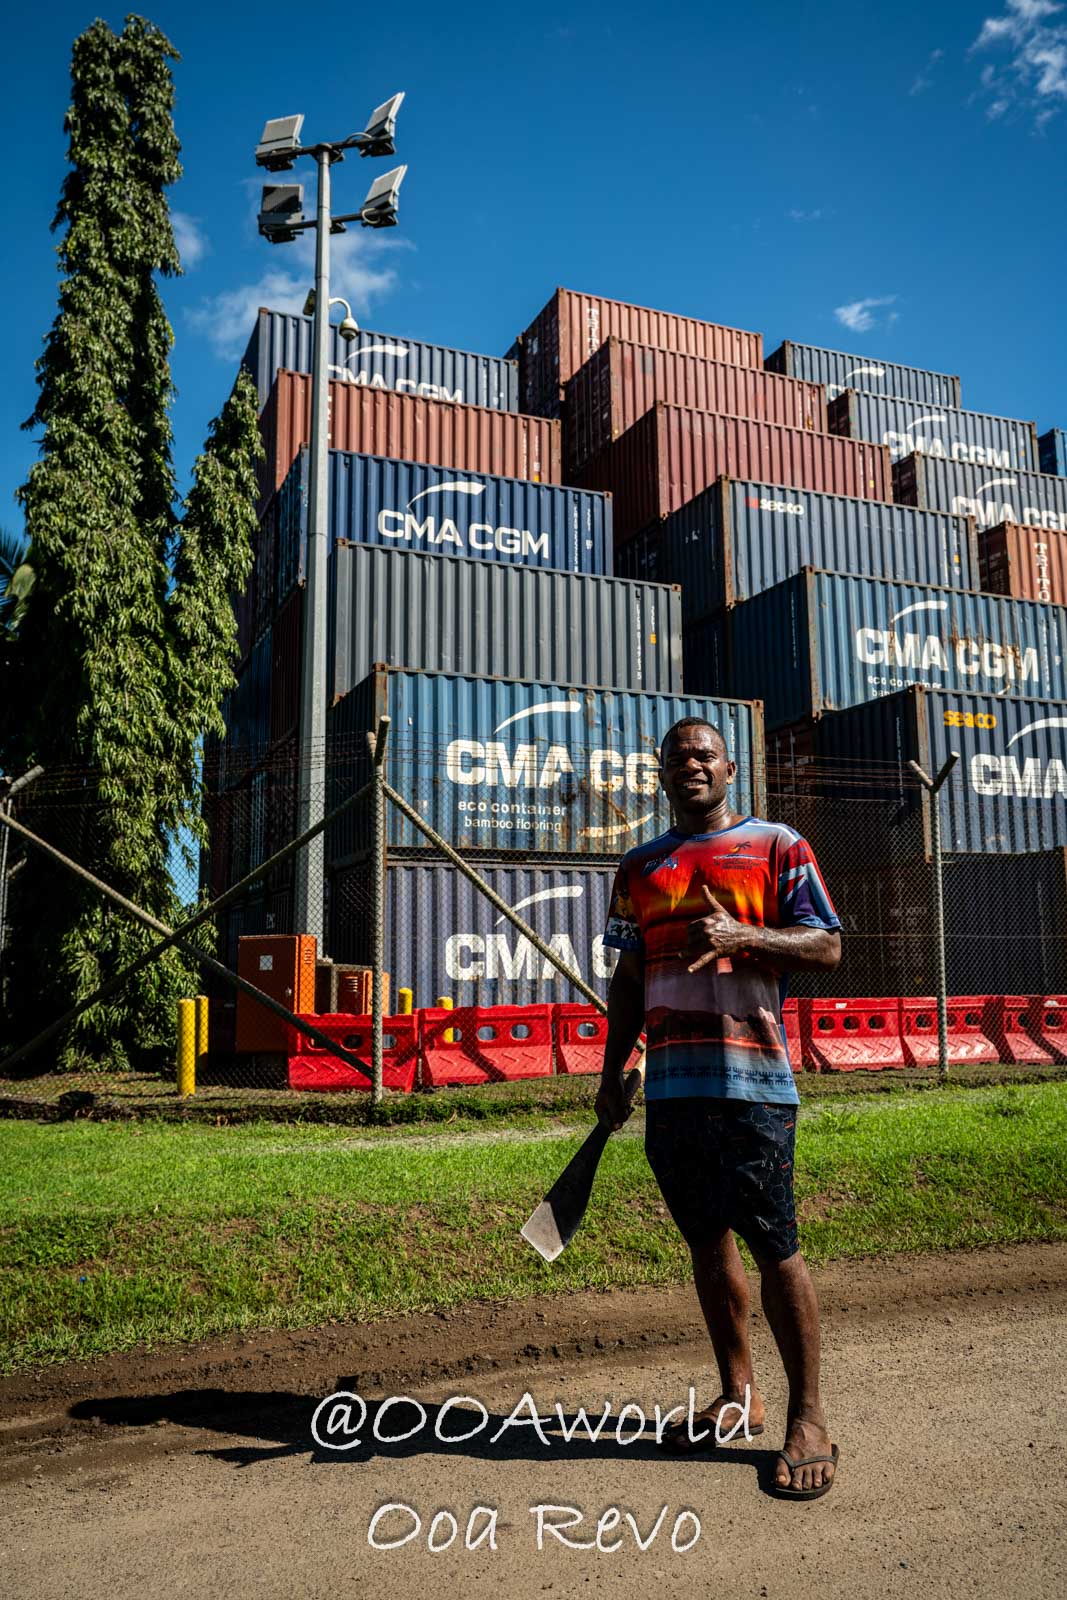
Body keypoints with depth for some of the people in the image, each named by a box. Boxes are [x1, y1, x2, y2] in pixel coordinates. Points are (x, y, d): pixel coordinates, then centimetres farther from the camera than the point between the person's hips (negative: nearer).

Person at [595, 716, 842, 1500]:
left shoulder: (778, 845, 4)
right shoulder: (640, 866, 16)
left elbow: (827, 946, -2)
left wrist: (741, 936, -18)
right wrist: (612, 1073, 14)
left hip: (752, 1082, -4)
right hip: (671, 1083, 5)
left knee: (774, 1246, -2)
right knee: (707, 1240, 12)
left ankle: (808, 1419, 11)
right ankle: (737, 1395, 26)